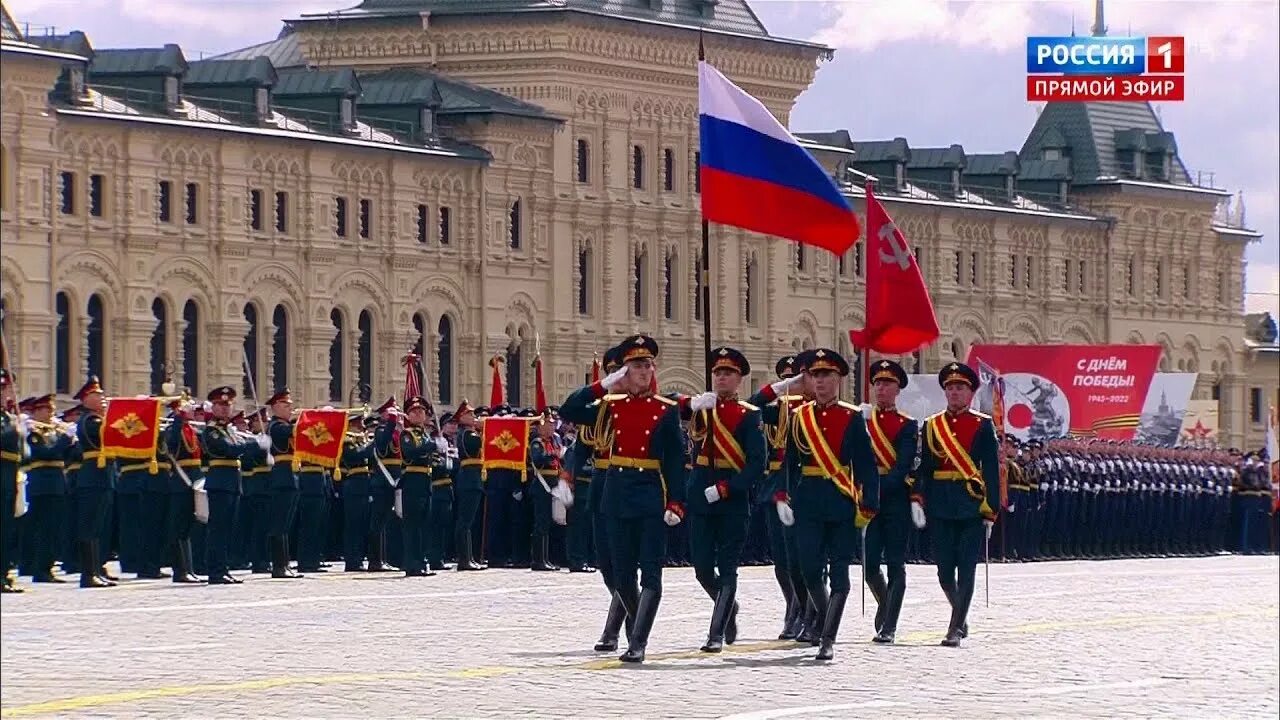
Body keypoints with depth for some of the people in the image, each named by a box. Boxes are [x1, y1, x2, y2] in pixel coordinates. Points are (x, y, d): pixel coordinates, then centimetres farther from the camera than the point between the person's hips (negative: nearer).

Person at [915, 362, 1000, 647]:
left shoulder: (982, 425, 2)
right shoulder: (932, 425, 11)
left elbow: (992, 470, 0)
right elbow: (924, 466, 11)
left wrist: (990, 510, -6)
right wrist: (918, 498, 0)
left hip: (972, 506, -3)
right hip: (941, 507, 3)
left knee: (966, 569, -5)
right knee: (944, 569, 4)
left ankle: (955, 629, -4)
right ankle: (961, 617, 27)